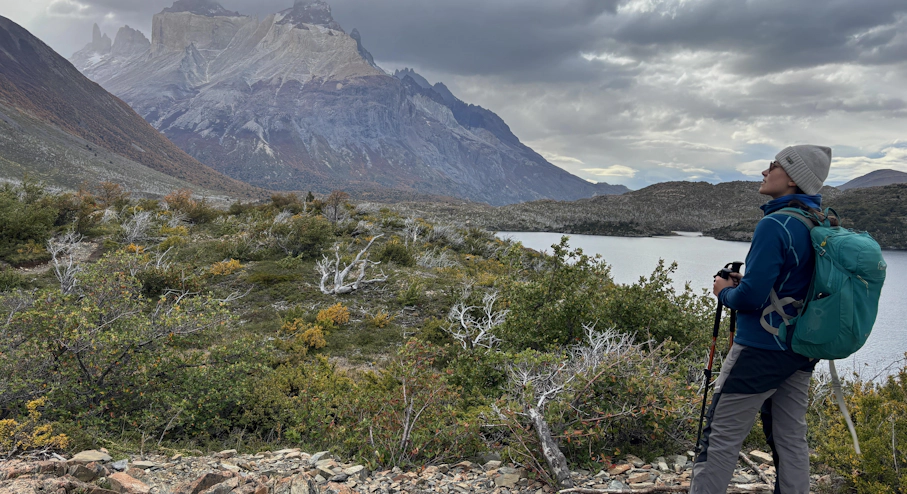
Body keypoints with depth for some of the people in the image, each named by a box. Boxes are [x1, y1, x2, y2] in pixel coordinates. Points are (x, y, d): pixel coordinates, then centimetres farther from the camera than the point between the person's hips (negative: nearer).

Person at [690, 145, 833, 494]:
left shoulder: (775, 225, -19)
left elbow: (751, 297, -22)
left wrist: (725, 292, -2)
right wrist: (745, 282, 12)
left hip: (762, 348, -9)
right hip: (802, 349, 9)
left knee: (721, 437, -1)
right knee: (791, 439, 15)